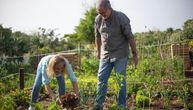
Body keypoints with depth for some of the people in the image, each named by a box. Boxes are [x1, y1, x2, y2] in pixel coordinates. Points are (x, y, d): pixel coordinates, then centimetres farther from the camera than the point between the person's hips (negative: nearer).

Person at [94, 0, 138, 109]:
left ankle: (121, 106, 8)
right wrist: (98, 51, 22)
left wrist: (135, 54, -8)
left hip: (120, 55, -4)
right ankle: (98, 104, 9)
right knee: (101, 79, 2)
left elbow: (130, 37, -11)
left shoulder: (121, 18, -16)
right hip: (105, 55, 4)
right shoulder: (98, 19, -1)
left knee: (121, 80, -2)